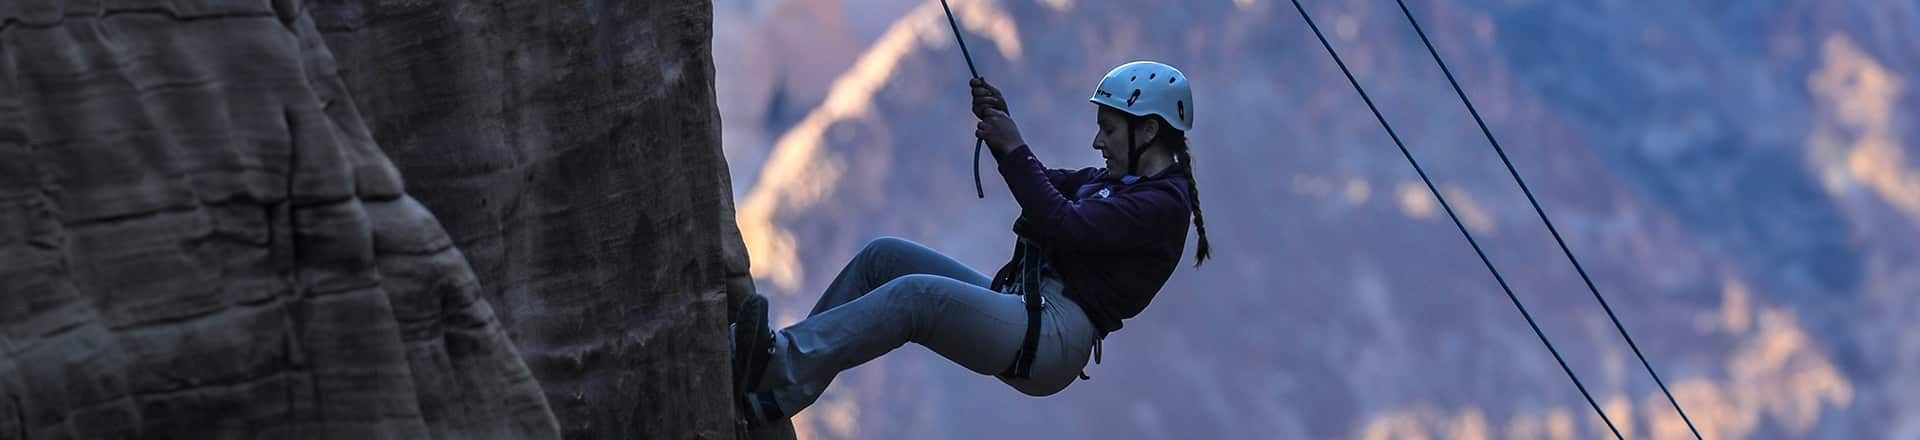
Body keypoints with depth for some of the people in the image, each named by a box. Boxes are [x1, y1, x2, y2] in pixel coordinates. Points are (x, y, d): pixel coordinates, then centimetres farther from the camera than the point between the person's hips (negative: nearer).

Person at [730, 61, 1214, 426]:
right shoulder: (1117, 179, 23)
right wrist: (1000, 125, 10)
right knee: (884, 255, -1)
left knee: (917, 293, -31)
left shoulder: (1162, 204, -9)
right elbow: (1045, 183, 27)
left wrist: (1014, 148, -14)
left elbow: (1062, 227, -20)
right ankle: (779, 377, -9)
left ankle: (777, 367, -40)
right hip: (1017, 305, 10)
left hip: (1052, 336, -10)